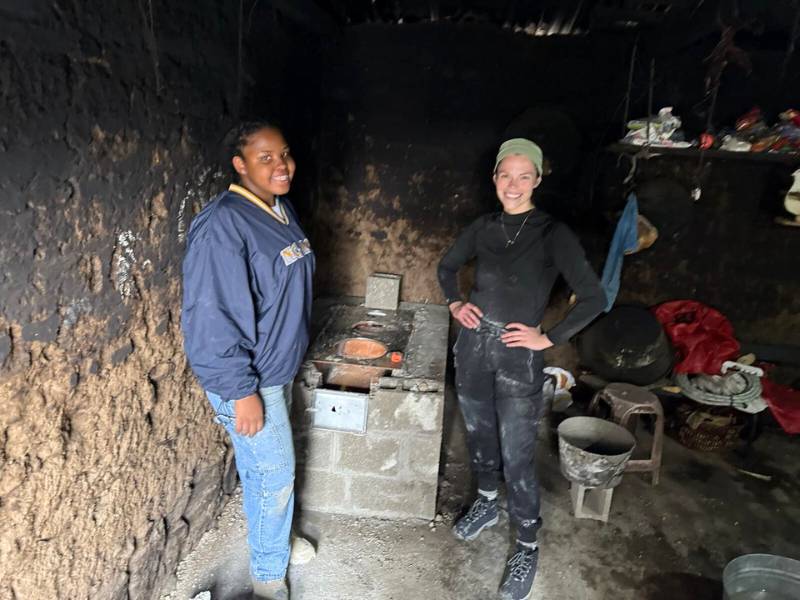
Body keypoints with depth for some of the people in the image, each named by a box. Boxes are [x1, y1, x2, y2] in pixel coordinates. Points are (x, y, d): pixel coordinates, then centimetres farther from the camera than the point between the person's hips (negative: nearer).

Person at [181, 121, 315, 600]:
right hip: (248, 379, -8)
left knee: (261, 466, 25)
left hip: (280, 368, 8)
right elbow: (211, 319, -26)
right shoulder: (222, 226, -25)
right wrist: (241, 391, -23)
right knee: (276, 472, 7)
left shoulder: (282, 209, 4)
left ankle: (271, 537, 48)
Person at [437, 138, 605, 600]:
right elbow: (448, 266, 19)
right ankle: (487, 503, 47)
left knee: (517, 457, 3)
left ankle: (528, 548, 25)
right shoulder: (484, 227, 2)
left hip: (518, 356, -5)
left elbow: (594, 298, -13)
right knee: (479, 433, 21)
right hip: (473, 346, 5)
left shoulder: (552, 234, -11)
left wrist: (549, 339, -13)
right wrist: (455, 304, 4)